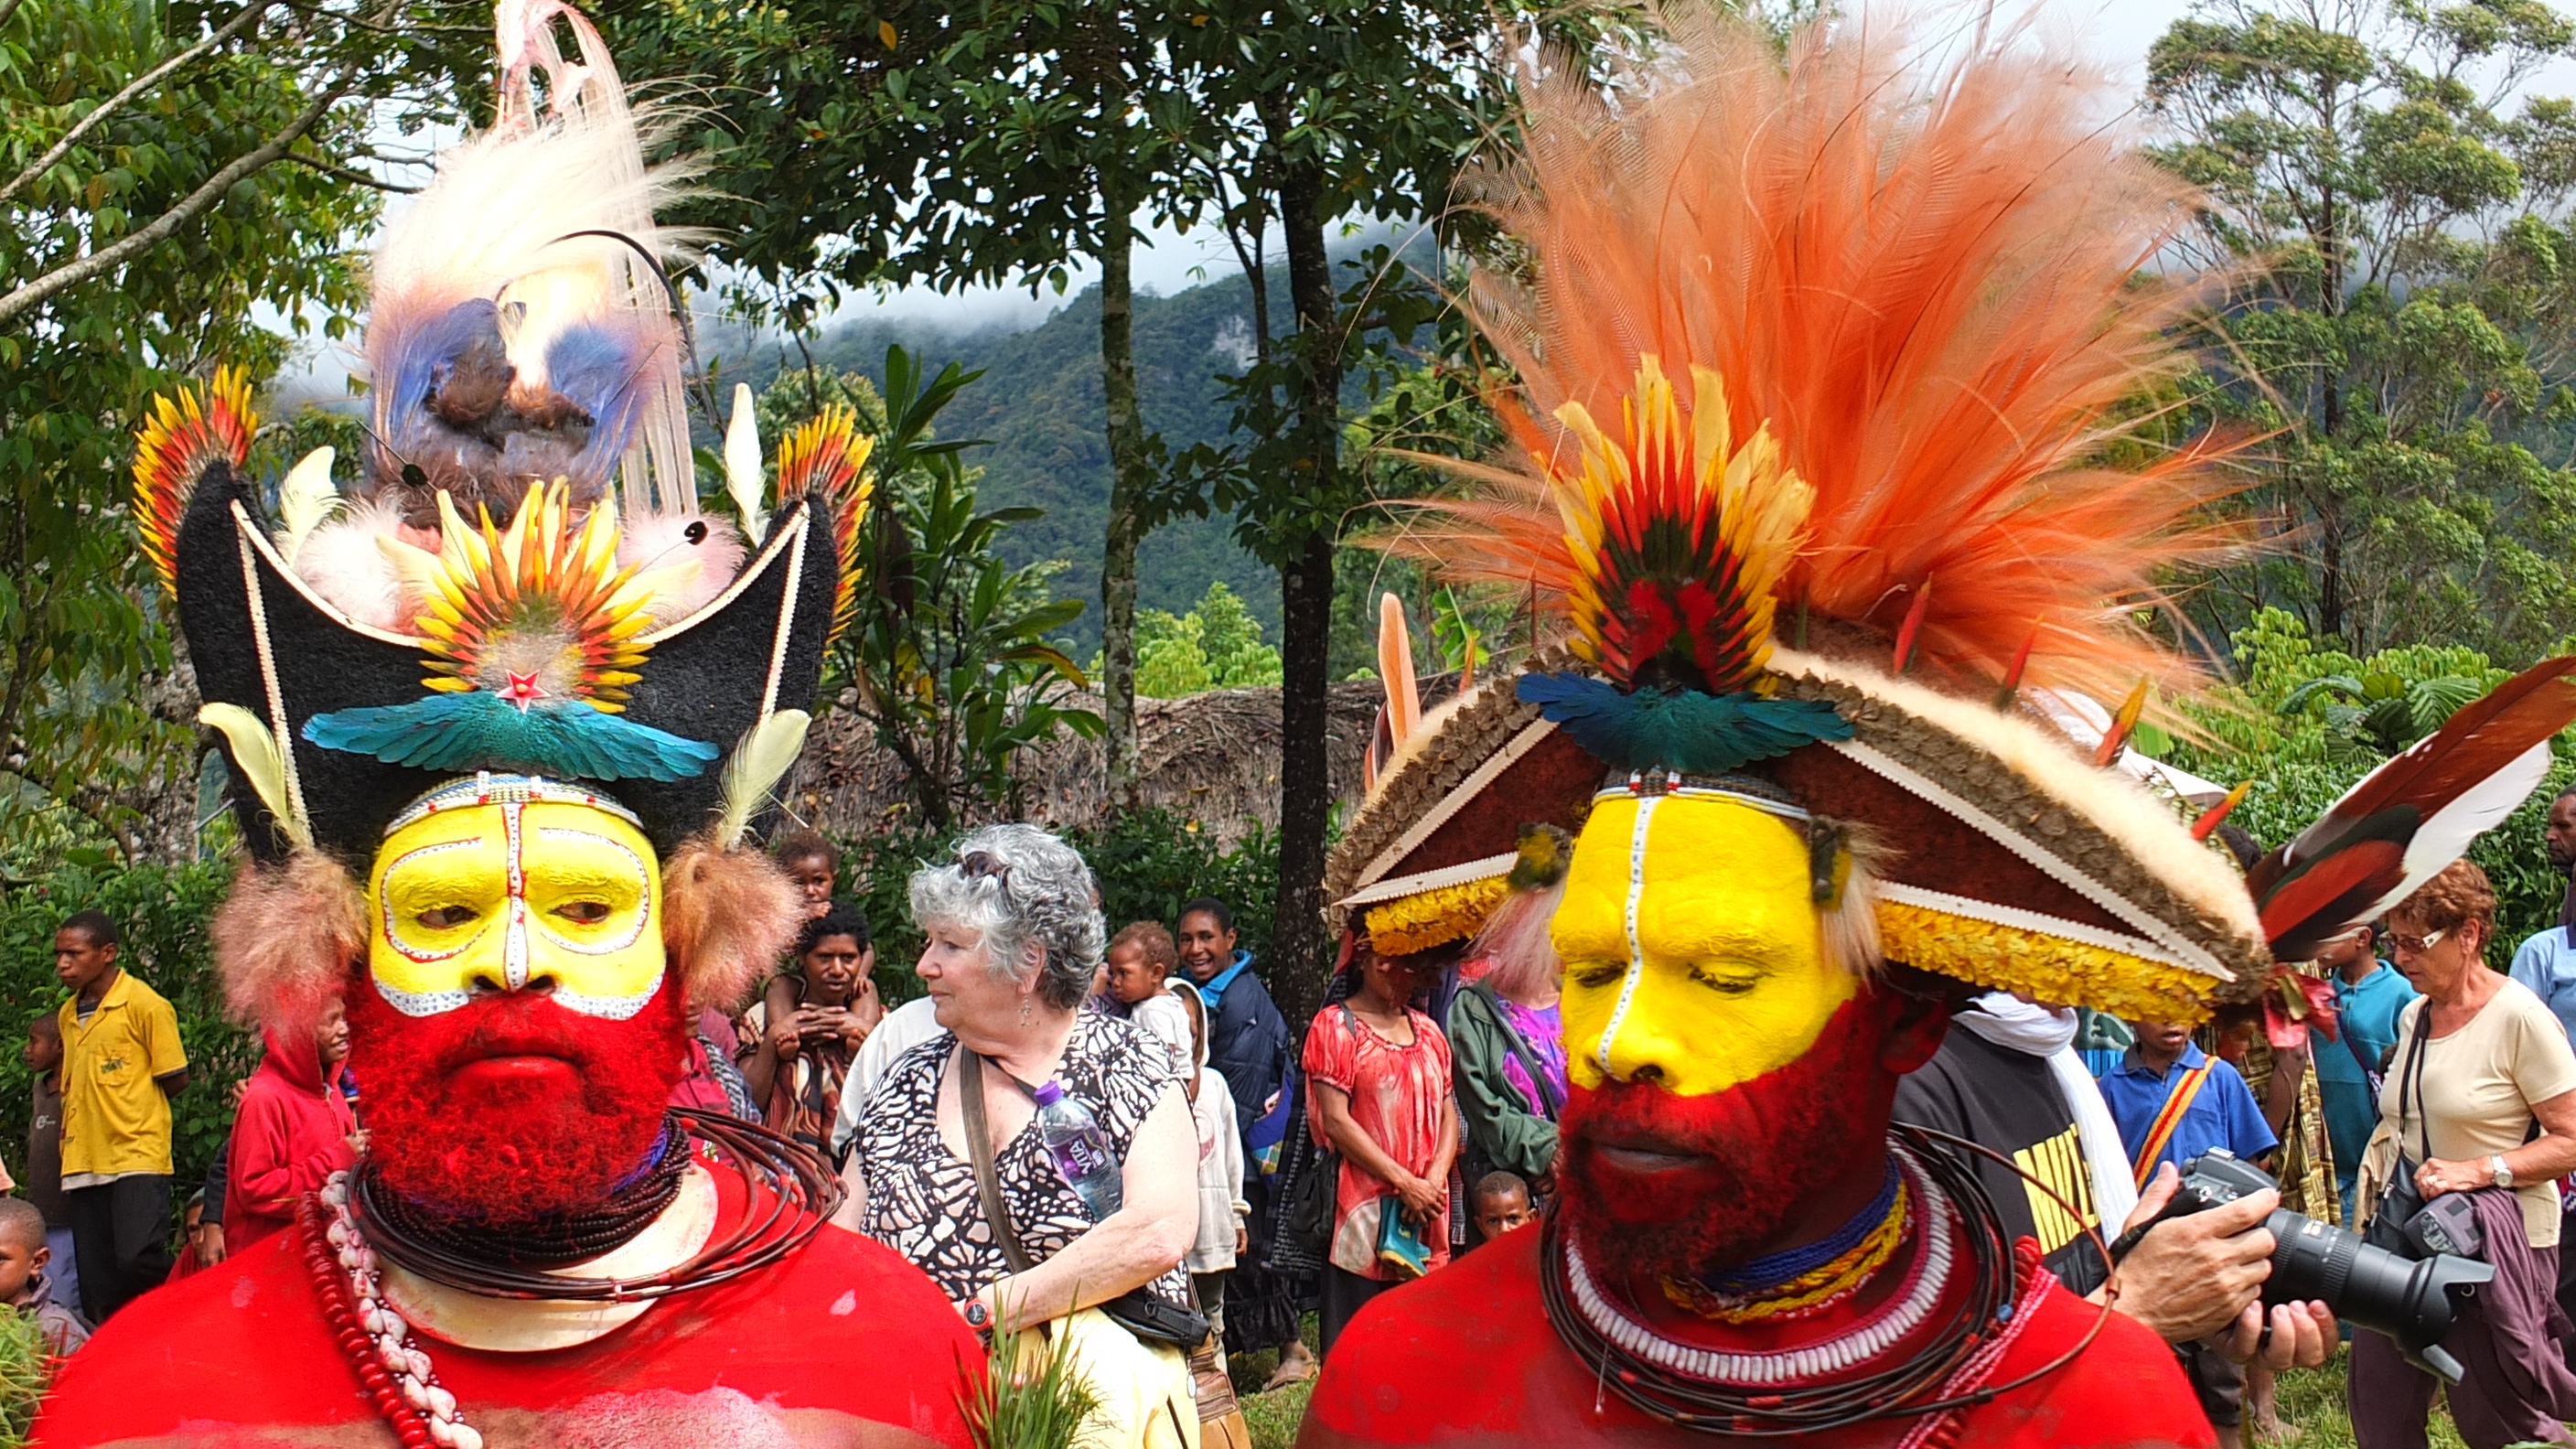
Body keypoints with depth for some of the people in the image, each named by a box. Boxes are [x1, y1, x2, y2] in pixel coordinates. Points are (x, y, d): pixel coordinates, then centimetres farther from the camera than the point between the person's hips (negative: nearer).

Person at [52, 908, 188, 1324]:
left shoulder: (144, 1005, -6)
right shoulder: (67, 1015, 16)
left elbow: (175, 1080, -4)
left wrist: (131, 1103, 4)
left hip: (137, 1157, -7)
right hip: (82, 1164, 7)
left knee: (137, 1261, -20)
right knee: (97, 1287, 5)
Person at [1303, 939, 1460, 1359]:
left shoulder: (1428, 1032, 17)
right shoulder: (1336, 1026, 0)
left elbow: (1449, 1115, 12)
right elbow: (1336, 1121, -8)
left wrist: (1434, 1181, -7)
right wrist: (1405, 1183, -13)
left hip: (1427, 1213, 5)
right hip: (1364, 1207, -5)